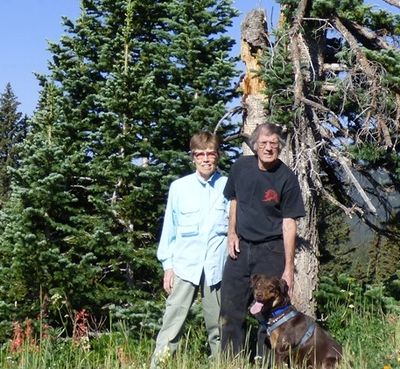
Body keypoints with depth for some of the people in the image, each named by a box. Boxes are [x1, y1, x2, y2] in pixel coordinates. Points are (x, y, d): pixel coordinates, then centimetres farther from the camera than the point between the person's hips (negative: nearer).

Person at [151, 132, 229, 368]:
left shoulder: (228, 187, 1)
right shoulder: (179, 187, 3)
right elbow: (170, 228, 8)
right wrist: (168, 266, 5)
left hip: (218, 266, 0)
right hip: (185, 265, 0)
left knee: (218, 324, 10)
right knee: (173, 320, -3)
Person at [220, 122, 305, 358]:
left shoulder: (286, 178, -11)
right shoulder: (241, 167, 0)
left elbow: (289, 223, -11)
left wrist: (289, 267, -13)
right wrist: (232, 232, 5)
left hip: (271, 250, -4)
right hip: (241, 247, 4)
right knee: (231, 310, 8)